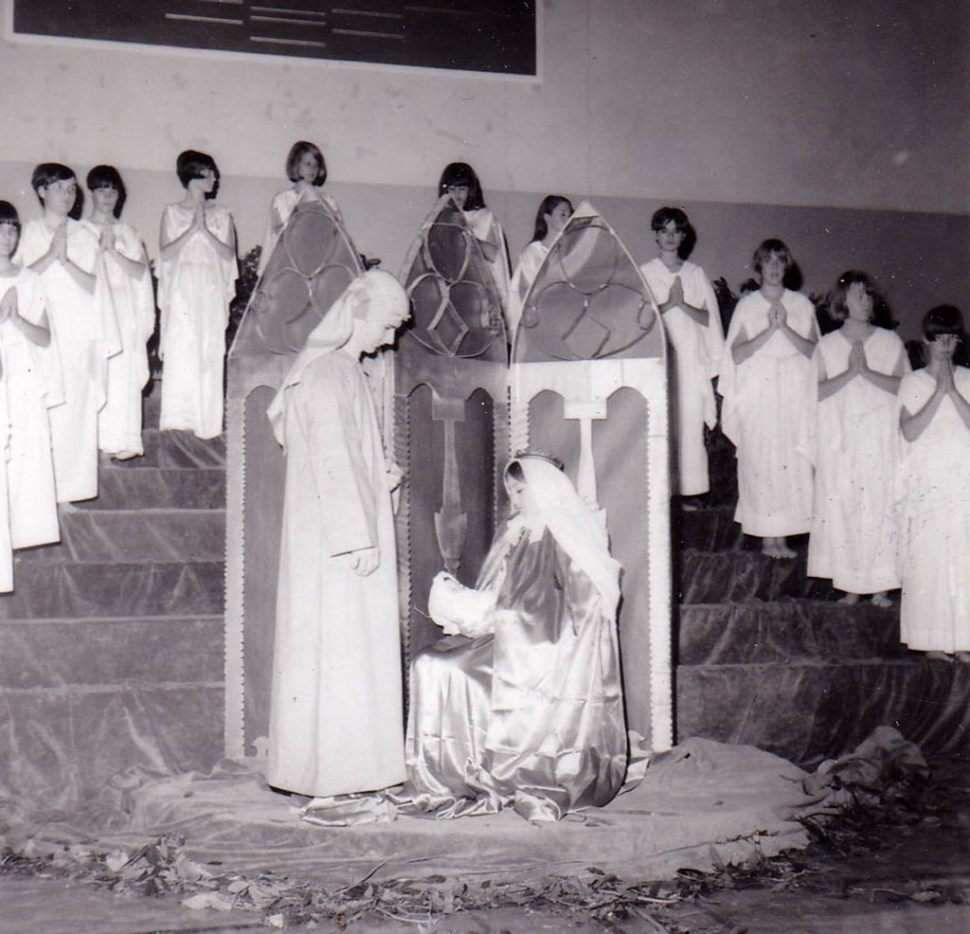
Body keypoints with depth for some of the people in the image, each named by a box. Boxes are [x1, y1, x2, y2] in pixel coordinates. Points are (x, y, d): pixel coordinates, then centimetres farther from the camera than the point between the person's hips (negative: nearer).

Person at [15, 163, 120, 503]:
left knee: (75, 405, -2)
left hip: (77, 334, 1)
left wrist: (65, 259, -11)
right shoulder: (27, 233, 9)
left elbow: (92, 285, 3)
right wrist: (51, 255, -12)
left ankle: (69, 484, 5)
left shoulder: (84, 236, 12)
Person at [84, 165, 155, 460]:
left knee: (123, 375, -7)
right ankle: (92, 439, -5)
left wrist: (112, 250, -9)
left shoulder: (128, 234, 17)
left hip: (123, 311, 1)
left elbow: (139, 271, 3)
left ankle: (122, 440, -7)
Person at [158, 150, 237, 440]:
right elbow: (166, 252, -2)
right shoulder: (172, 212, 9)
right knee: (180, 353, -9)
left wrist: (205, 231, -8)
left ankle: (207, 422, 0)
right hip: (182, 292, -2)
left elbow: (229, 254, 4)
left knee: (211, 355, -3)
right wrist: (192, 228, -10)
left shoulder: (221, 215, 15)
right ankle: (178, 418, -6)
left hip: (212, 293, 2)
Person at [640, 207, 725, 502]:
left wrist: (683, 304, -11)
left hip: (690, 359, 2)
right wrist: (668, 304, -14)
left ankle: (688, 491, 5)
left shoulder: (695, 273, 13)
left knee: (690, 425, -1)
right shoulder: (645, 273, 8)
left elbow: (708, 317, 6)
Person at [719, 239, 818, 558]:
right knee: (760, 460, -4)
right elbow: (737, 354, -4)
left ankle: (782, 535, 4)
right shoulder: (747, 305, 5)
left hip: (794, 393, 2)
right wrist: (769, 329, -13)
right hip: (758, 391, -1)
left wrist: (785, 328, -12)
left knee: (791, 460, -3)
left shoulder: (801, 304, 10)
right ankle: (766, 536, 3)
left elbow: (812, 349, 1)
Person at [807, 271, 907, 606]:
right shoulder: (827, 345, 7)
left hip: (881, 441, 0)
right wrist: (850, 372, -14)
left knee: (881, 506, -1)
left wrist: (867, 371, -15)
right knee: (843, 508, 0)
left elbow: (904, 387, -4)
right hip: (840, 442, 0)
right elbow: (817, 391, -4)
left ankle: (880, 585, 8)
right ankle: (850, 585, 9)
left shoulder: (890, 341, 6)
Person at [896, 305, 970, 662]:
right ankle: (932, 638, 6)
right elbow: (910, 431, -9)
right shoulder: (912, 382, 4)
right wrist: (938, 391, -13)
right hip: (925, 482, -1)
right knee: (927, 559, -2)